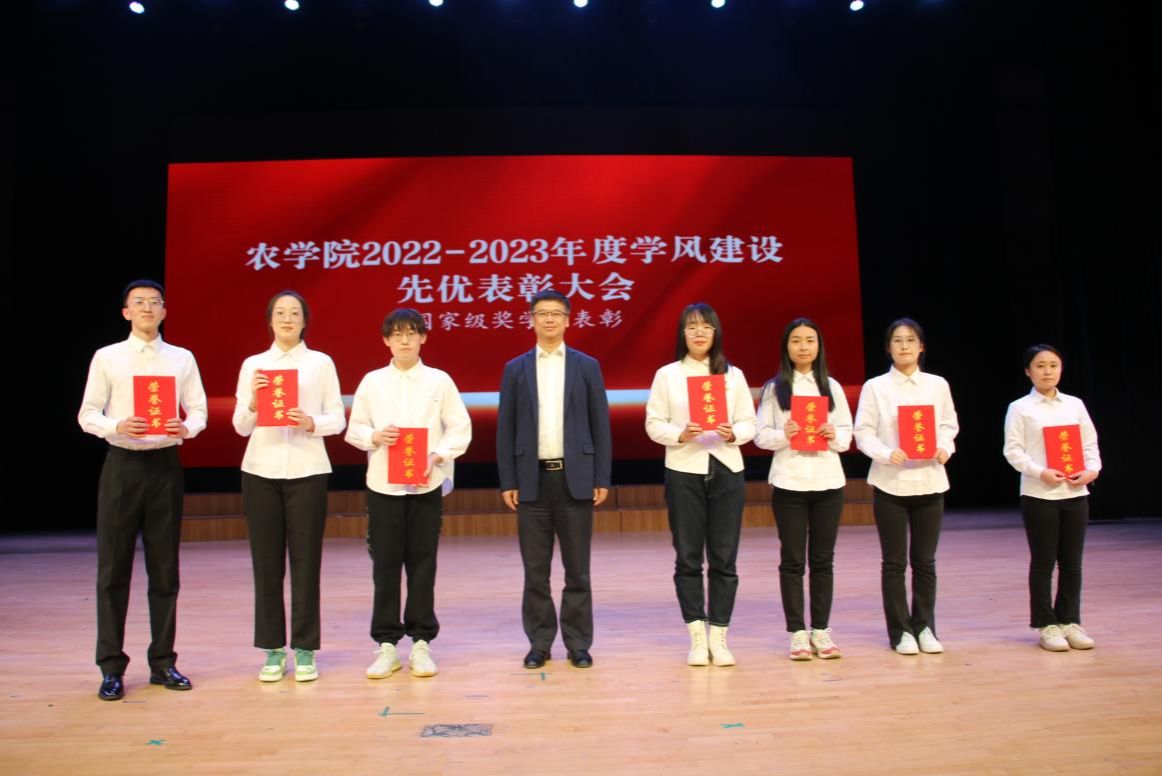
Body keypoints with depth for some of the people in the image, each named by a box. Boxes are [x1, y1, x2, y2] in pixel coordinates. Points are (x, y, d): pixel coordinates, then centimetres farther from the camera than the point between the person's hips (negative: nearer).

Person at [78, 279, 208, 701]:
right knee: (113, 569, 3)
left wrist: (186, 428, -17)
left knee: (165, 568, 8)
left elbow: (198, 410, 5)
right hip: (123, 464, -1)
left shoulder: (182, 359, 7)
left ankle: (162, 662, 19)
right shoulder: (106, 358, 3)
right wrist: (117, 426, -19)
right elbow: (87, 414, 1)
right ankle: (111, 667, 13)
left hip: (166, 464, 1)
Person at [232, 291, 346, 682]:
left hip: (306, 471, -1)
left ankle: (305, 650, 10)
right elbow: (240, 426, 7)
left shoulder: (321, 363, 5)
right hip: (261, 471, 2)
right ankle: (273, 649, 14)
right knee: (266, 562, 4)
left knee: (305, 561, 1)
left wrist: (312, 423, -16)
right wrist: (253, 402, -12)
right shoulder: (253, 365, 9)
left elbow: (337, 419, 3)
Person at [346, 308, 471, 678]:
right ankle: (387, 644, 15)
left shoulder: (439, 381, 3)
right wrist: (374, 437, -13)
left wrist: (438, 456, -13)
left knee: (422, 564, 4)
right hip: (382, 485, 1)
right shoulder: (372, 382, 5)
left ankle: (421, 642, 15)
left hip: (427, 485, -1)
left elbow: (460, 428, 2)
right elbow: (354, 429, 7)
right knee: (385, 565, 4)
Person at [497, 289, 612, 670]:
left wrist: (602, 478, -2)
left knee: (577, 568, 6)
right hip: (533, 479, 1)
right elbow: (505, 429, 5)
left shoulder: (587, 366, 5)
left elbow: (600, 425, 3)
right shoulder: (515, 369, 6)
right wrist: (507, 481, -1)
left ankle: (578, 643, 16)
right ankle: (539, 643, 17)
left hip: (575, 477, 0)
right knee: (535, 569, 6)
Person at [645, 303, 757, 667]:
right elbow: (654, 425, 1)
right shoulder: (667, 375, 4)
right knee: (688, 557, 2)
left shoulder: (733, 375, 9)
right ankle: (697, 637, 12)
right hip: (684, 472, -1)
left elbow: (750, 423, 7)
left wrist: (733, 434, -14)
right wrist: (680, 435, -17)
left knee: (724, 557, 3)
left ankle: (718, 637, 13)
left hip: (727, 471, 1)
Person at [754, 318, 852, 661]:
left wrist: (834, 436, -13)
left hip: (828, 481, 2)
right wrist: (783, 436, -19)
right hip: (789, 481, -2)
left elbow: (847, 432, 8)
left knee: (823, 559, 7)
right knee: (792, 559, 3)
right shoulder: (774, 388, 2)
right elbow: (760, 434, -1)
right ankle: (797, 632, 10)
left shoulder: (831, 386, 8)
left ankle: (821, 630, 16)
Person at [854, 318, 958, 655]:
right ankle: (900, 631, 13)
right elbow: (863, 432, -3)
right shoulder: (875, 387, 0)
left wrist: (945, 448, -8)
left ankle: (924, 627, 20)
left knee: (924, 560, 8)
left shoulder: (938, 385, 7)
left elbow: (949, 425, 11)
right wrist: (887, 453, -19)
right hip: (891, 482, -2)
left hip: (929, 479, 2)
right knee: (894, 562, 3)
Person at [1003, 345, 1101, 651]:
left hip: (1075, 493, 4)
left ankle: (1069, 621, 20)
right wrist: (1041, 472, -19)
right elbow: (1013, 451, -6)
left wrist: (1091, 469, -8)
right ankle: (1046, 625, 13)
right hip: (1039, 494, -3)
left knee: (1072, 562, 8)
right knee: (1043, 562, 4)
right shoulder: (1020, 408, -1)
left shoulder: (1075, 405, 10)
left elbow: (1090, 444, 10)